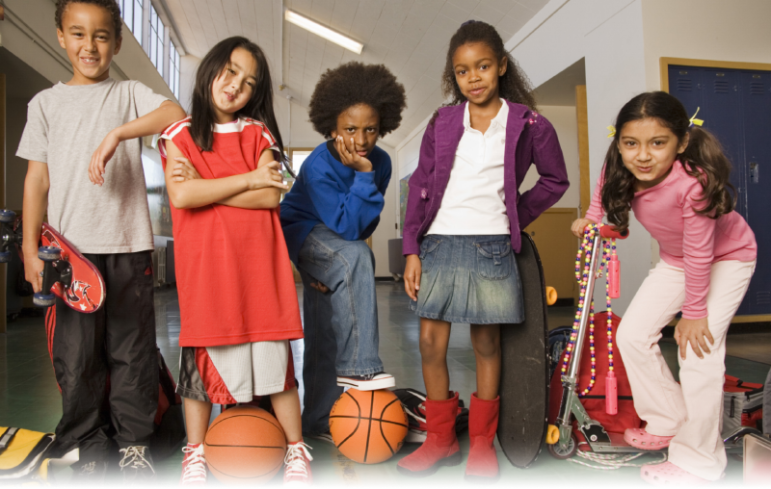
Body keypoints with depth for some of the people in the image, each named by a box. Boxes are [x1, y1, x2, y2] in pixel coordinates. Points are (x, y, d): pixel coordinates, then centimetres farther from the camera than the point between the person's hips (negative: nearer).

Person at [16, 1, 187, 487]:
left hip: (128, 245, -1)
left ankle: (135, 445, 18)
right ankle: (87, 449, 20)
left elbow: (176, 114, -11)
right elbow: (38, 179, 10)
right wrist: (31, 247, 4)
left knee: (132, 350, 4)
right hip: (69, 247, 2)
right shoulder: (46, 102, 14)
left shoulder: (130, 94, 10)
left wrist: (116, 135, -20)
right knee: (75, 355, 4)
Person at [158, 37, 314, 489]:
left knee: (274, 355, 4)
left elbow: (270, 197, -6)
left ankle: (297, 452, 19)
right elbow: (181, 195, -9)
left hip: (257, 263, 0)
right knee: (200, 357, 9)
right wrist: (248, 179, -8)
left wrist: (206, 187, -7)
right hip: (204, 265, 0)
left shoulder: (259, 134, 9)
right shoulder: (180, 135, 8)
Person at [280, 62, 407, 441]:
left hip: (337, 239, 5)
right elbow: (347, 227, -32)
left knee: (325, 334, 5)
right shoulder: (318, 167, -28)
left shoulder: (381, 161, -12)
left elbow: (366, 224, -4)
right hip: (302, 232, -5)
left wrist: (338, 269, -12)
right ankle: (358, 367, -27)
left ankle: (320, 420, 16)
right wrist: (363, 176, -37)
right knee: (357, 258, -35)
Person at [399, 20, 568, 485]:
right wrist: (412, 249, 0)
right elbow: (421, 186, 6)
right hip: (439, 243, 2)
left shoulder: (527, 123, 3)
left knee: (487, 344, 7)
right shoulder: (442, 122, 8)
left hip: (490, 246, -2)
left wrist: (516, 216, 3)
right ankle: (441, 439, 19)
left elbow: (556, 180, 14)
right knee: (431, 342, 2)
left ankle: (482, 442, 23)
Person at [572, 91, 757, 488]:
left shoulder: (693, 182, -38)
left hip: (727, 258, -6)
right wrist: (590, 221, -9)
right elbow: (605, 192, 6)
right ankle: (669, 422, 19)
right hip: (676, 259, 7)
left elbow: (699, 254, -28)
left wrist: (694, 312, -19)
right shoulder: (619, 172, -21)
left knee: (699, 349, -15)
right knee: (632, 334, 0)